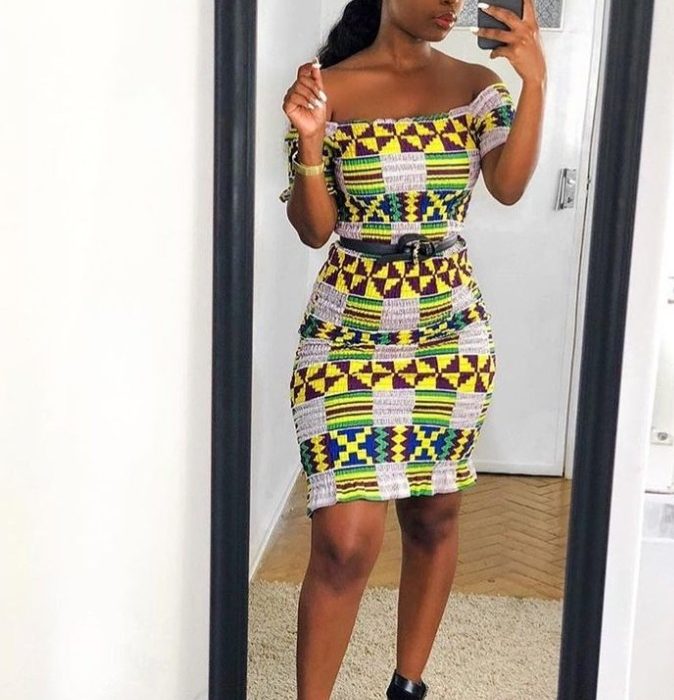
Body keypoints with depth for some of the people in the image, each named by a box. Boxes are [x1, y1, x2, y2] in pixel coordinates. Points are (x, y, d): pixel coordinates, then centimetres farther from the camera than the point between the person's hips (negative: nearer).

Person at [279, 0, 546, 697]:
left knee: (434, 514, 12)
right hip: (348, 331, -3)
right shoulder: (330, 90, -3)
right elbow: (315, 231, -4)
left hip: (452, 330, 3)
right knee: (347, 538, -10)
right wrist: (310, 141, -19)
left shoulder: (476, 84, 5)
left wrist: (535, 82, -19)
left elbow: (508, 187, -11)